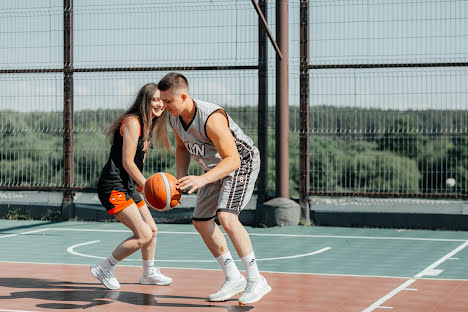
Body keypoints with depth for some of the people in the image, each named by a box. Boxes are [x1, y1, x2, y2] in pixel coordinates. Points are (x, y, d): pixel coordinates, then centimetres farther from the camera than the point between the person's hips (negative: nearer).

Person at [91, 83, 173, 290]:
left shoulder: (149, 126, 13)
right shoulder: (133, 122, -16)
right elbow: (127, 162, -19)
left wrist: (141, 186, 13)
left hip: (129, 187, 10)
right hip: (113, 187, -10)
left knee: (152, 230, 18)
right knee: (143, 235, -14)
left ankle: (149, 273, 39)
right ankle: (104, 269, 0)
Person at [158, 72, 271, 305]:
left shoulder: (211, 118, -35)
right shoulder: (175, 118, -8)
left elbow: (233, 160, -36)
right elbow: (183, 148, 12)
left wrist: (202, 179, -49)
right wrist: (181, 178, -5)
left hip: (242, 163, -9)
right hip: (216, 168, 9)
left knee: (226, 217, -27)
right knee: (201, 222, 5)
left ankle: (255, 280, -20)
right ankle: (233, 279, 15)